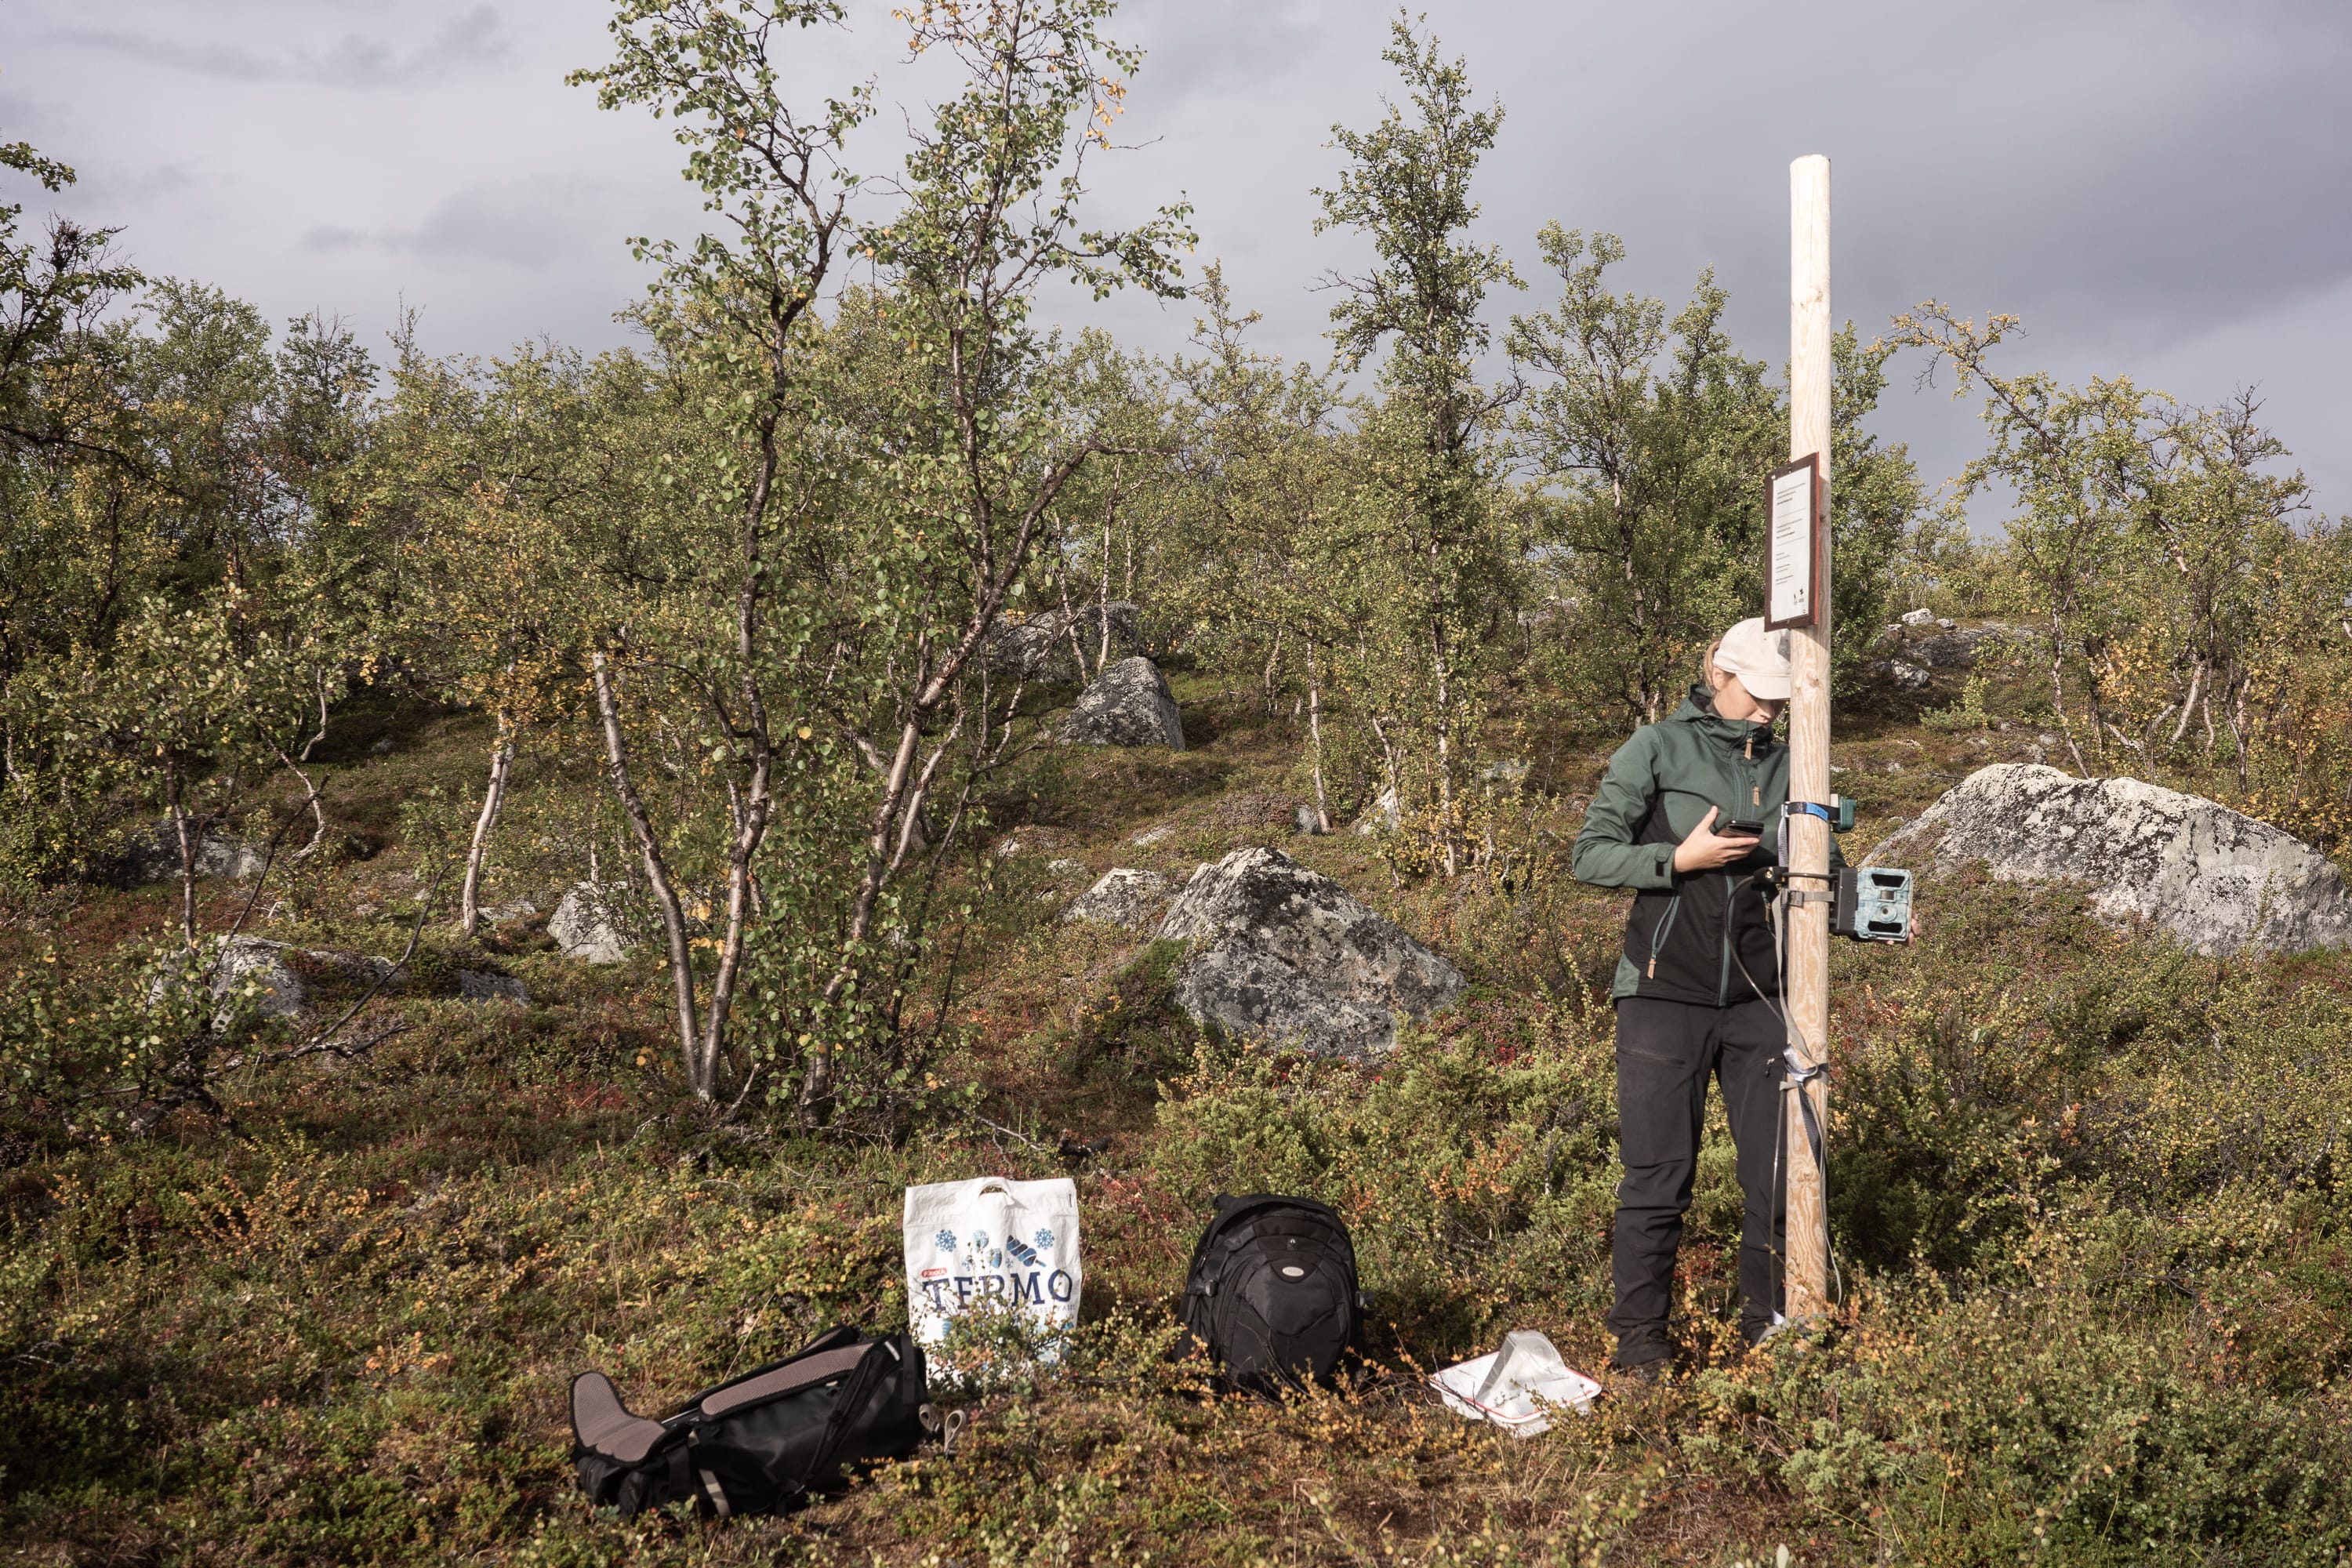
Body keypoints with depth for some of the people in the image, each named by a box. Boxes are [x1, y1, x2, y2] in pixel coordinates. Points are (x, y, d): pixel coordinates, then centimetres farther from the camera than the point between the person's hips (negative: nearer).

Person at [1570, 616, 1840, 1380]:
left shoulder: (1785, 766, 10)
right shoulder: (1657, 749, -1)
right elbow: (1590, 856, -4)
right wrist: (1679, 859, -16)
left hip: (1758, 998, 4)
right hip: (1665, 995, -4)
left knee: (1780, 1173, 5)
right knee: (1658, 1175, -1)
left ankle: (1768, 1331, 21)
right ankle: (1639, 1345, 11)